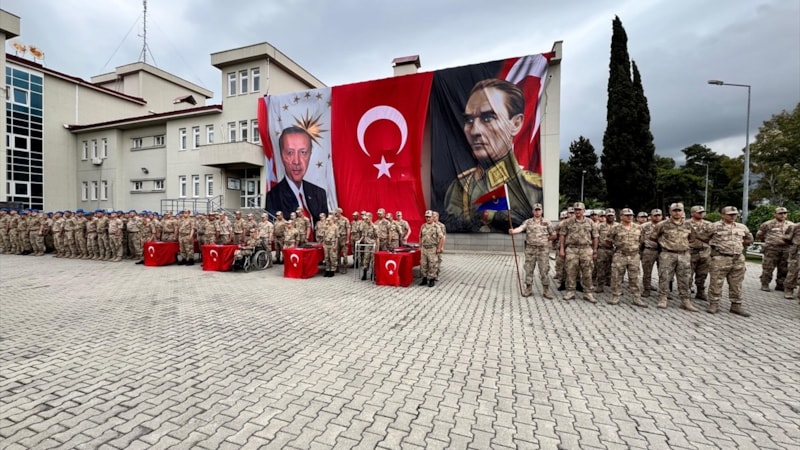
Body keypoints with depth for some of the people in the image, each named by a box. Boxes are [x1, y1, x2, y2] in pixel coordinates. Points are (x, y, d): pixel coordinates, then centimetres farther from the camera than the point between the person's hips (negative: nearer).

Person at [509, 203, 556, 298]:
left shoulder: (546, 222, 6)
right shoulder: (528, 222, 5)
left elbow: (554, 235, 11)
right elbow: (520, 228, -16)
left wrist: (545, 239, 2)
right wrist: (513, 231, -36)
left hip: (543, 249, 0)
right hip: (530, 249, 1)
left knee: (544, 270, 0)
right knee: (528, 270, 5)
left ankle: (546, 290, 12)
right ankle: (528, 289, 16)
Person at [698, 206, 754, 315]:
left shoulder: (742, 227, 12)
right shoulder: (714, 226, -4)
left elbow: (749, 239, 25)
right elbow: (702, 237, 2)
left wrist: (738, 244, 13)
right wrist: (715, 244, 5)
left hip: (738, 260, 5)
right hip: (720, 259, -5)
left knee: (736, 284, 10)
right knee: (716, 283, -3)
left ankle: (736, 305, 19)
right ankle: (714, 305, 5)